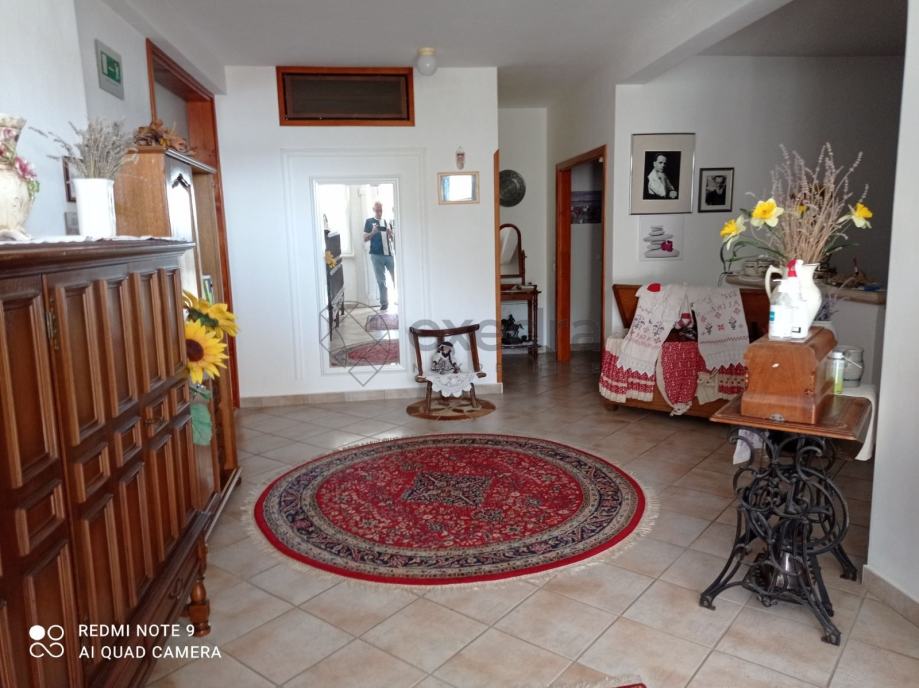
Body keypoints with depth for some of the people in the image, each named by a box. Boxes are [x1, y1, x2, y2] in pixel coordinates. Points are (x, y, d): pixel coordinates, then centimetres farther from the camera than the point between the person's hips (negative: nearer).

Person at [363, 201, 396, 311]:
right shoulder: (369, 221, 5)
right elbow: (365, 238, 0)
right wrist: (373, 232, -18)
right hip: (376, 255, -2)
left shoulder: (387, 222, 13)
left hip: (389, 254, 2)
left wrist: (391, 234, -9)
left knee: (396, 277, 3)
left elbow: (393, 239, 14)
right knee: (381, 280, 2)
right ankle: (384, 302, 9)